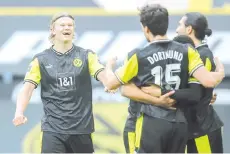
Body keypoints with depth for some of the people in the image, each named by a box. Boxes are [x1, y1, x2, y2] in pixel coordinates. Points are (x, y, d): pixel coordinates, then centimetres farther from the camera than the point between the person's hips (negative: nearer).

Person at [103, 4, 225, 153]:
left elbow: (111, 84, 6)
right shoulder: (186, 52, 1)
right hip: (179, 124, 4)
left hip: (152, 123, -4)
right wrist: (221, 73, 16)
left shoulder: (139, 56, -4)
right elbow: (209, 81, -7)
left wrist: (109, 67, 28)